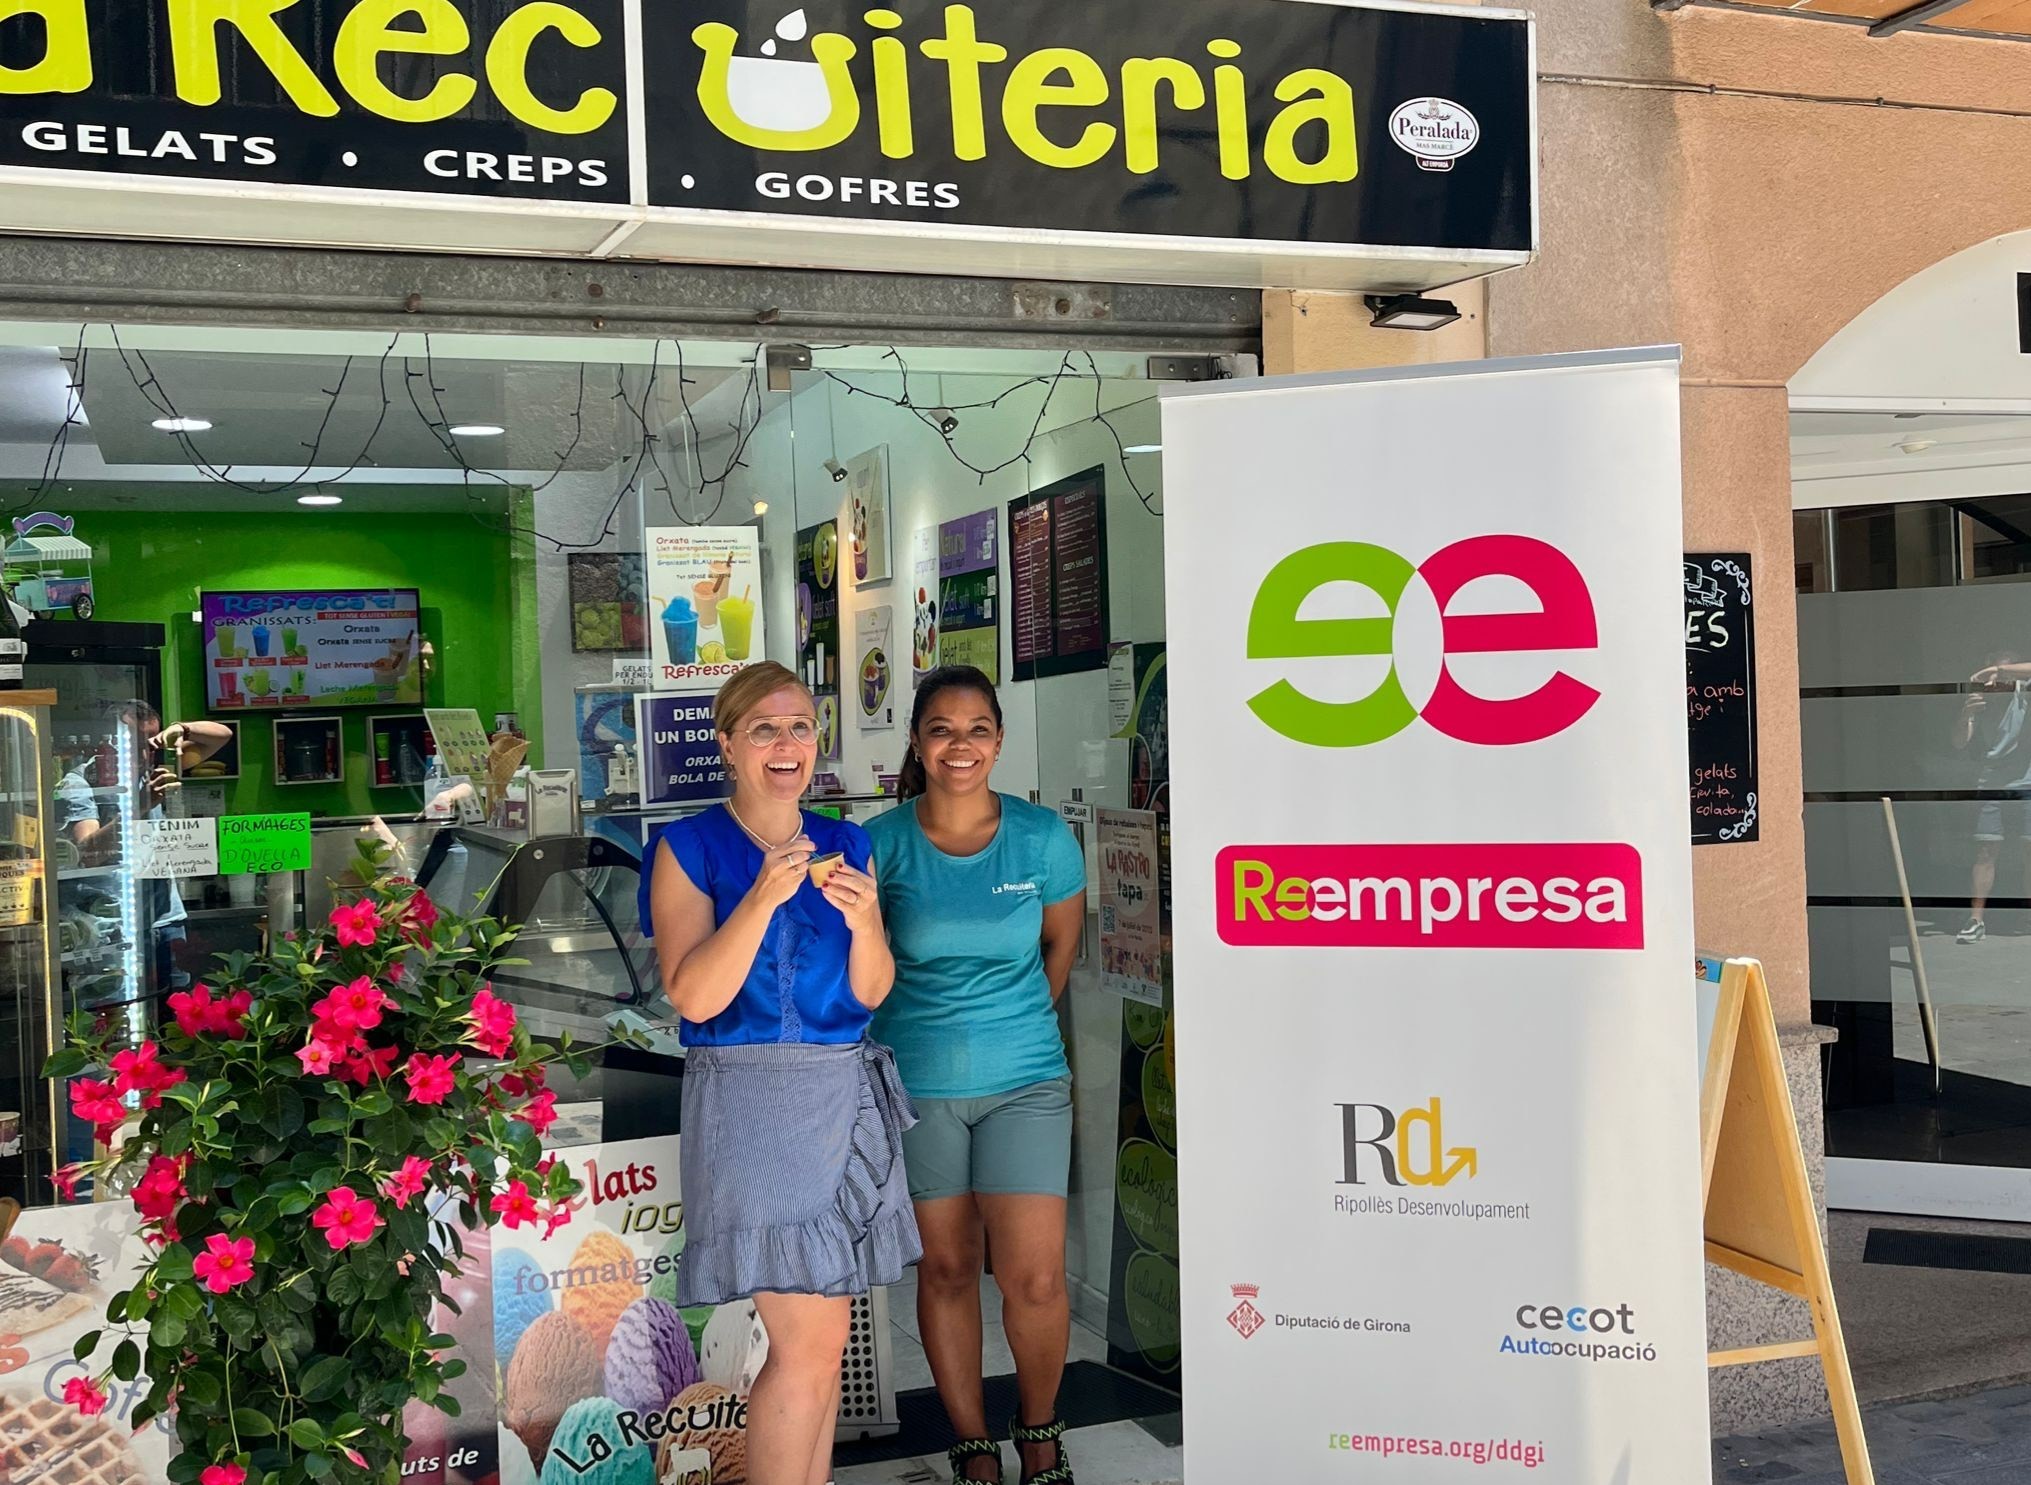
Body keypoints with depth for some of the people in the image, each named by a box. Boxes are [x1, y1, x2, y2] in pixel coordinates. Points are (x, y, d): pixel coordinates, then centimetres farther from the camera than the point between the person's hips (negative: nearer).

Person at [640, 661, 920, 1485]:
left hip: (847, 1098, 5)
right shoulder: (690, 847, -3)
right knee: (810, 1340, -11)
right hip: (752, 1103, -5)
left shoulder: (844, 844, 10)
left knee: (820, 1331, 8)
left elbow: (871, 993, 6)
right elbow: (694, 997, -12)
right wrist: (764, 898, -23)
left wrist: (864, 919, -14)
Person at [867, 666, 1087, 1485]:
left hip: (1024, 1080, 0)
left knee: (1034, 1277, -4)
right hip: (915, 1082, 0)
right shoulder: (881, 843, -6)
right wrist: (930, 1024, 9)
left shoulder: (1042, 836, -4)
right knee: (945, 1268, 10)